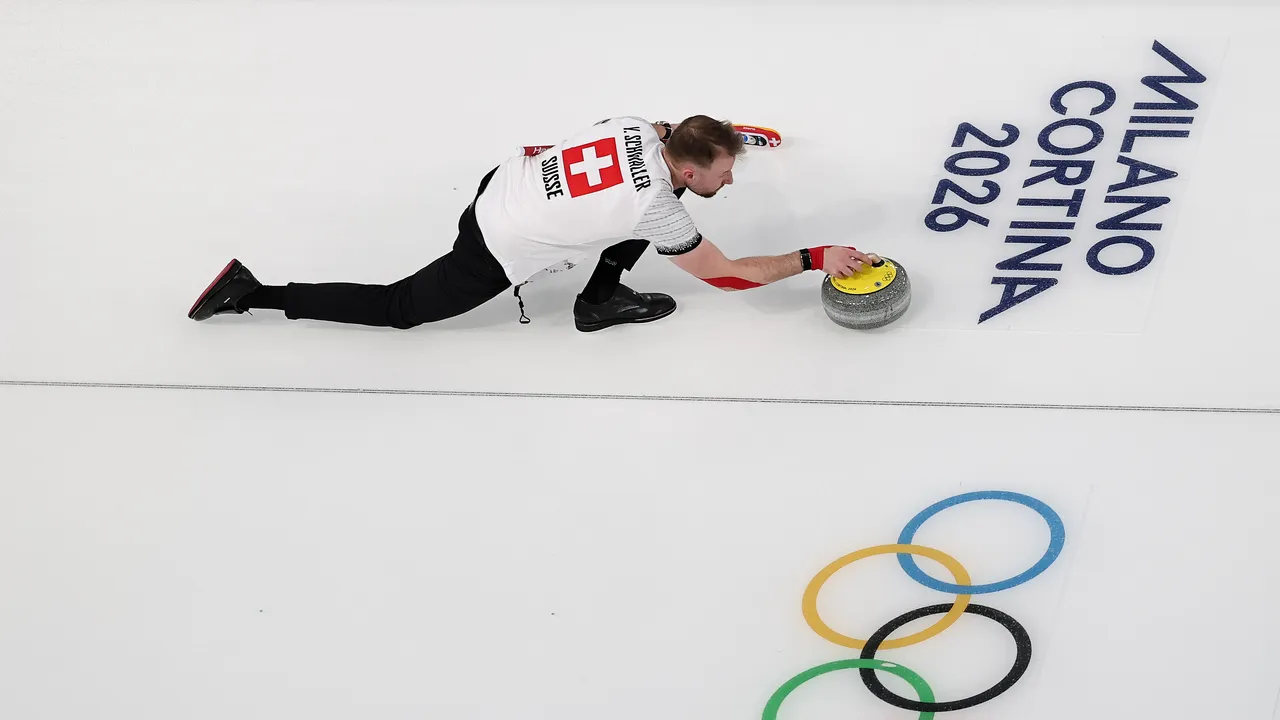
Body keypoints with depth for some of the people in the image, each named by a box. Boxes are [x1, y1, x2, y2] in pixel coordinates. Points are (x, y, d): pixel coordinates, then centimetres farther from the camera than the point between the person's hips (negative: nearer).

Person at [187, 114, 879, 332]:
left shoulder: (640, 127, -6)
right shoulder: (658, 213, -22)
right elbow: (729, 274, -12)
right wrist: (814, 259, -8)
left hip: (504, 178, 8)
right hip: (495, 253, -8)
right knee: (399, 309, 9)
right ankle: (250, 294, 9)